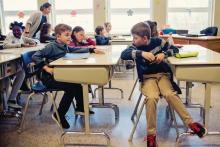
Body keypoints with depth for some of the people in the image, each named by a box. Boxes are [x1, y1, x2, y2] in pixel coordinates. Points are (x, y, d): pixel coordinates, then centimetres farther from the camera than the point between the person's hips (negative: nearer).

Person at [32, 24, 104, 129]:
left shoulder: (65, 46, 8)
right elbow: (35, 57, -21)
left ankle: (80, 108, 22)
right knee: (71, 87, -21)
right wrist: (46, 68, -27)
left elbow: (76, 50, 19)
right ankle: (58, 115, -7)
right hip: (49, 78, -8)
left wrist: (92, 50, 12)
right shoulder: (51, 47, -16)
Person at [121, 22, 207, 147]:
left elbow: (175, 49, 8)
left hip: (162, 74, 1)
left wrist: (164, 53, -13)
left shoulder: (158, 41, -1)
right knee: (152, 97, -31)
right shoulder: (136, 47, -1)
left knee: (170, 94, -30)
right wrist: (141, 53, -30)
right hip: (147, 77, -1)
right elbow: (123, 55, -19)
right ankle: (151, 134, -21)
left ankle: (191, 123, -17)